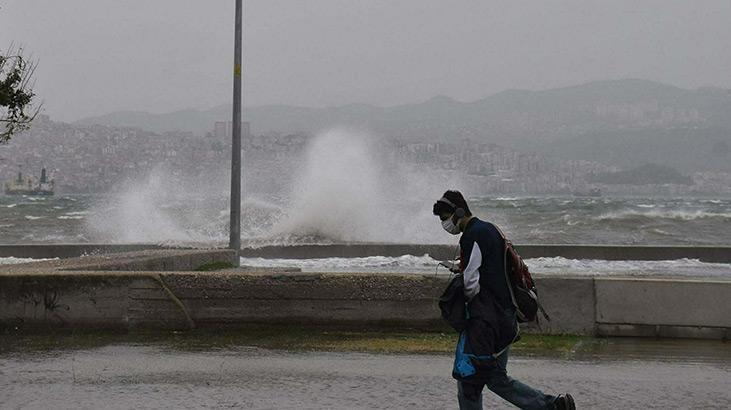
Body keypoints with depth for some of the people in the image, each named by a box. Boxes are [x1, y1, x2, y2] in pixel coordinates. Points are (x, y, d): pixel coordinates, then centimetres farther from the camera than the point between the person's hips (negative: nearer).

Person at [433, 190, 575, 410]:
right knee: (497, 378, 14)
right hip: (505, 316, 10)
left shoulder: (472, 237, -15)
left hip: (483, 318, -10)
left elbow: (471, 285, -19)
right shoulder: (490, 229, 15)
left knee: (468, 378, -2)